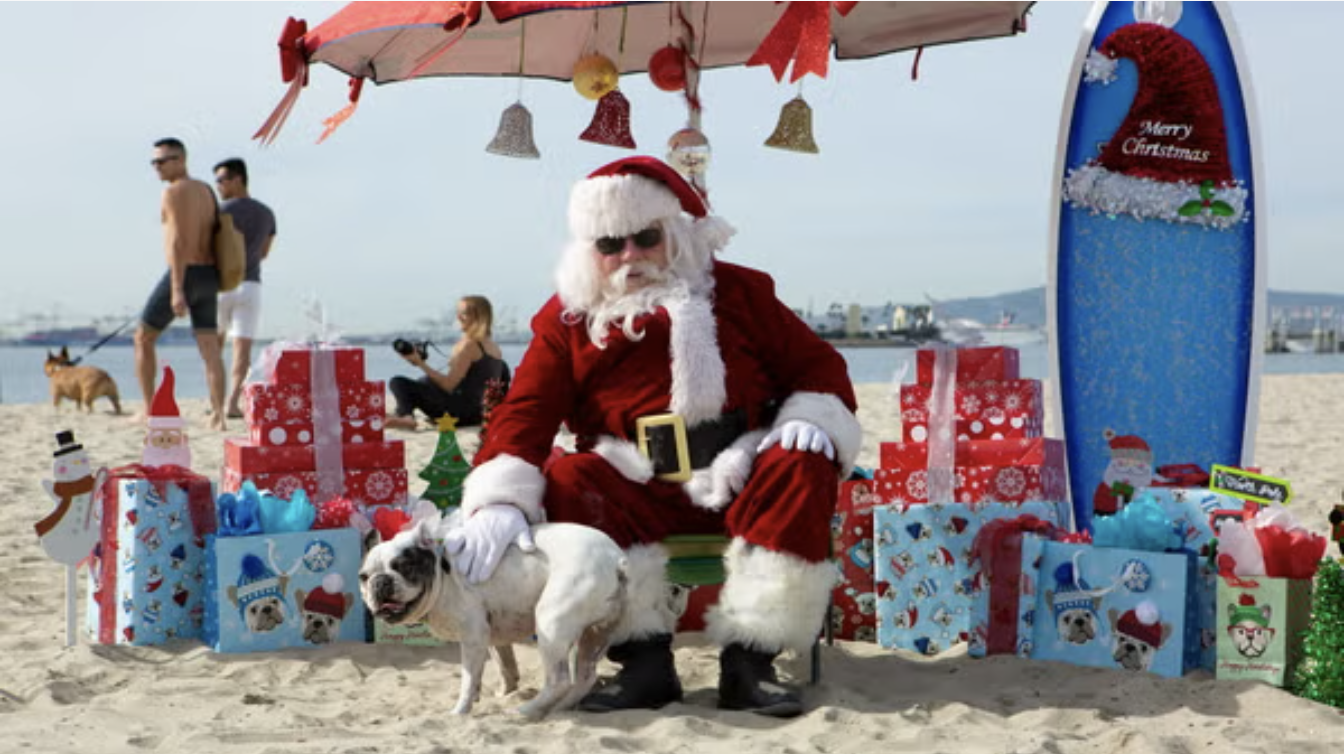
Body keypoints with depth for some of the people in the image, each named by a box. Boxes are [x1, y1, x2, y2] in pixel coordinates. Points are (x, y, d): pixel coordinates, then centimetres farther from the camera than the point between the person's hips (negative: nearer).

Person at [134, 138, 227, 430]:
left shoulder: (174, 191, -11)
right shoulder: (206, 190, 15)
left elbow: (178, 241, -19)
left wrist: (176, 290, -23)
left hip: (185, 275, -7)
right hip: (209, 275, 7)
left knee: (143, 338, 9)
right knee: (210, 349, 4)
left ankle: (148, 409, 8)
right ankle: (218, 414, -5)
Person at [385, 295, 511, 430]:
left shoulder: (468, 345, -13)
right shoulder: (494, 347, 12)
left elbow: (449, 385, -16)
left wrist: (420, 364, -13)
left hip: (462, 412, -9)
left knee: (398, 383, -9)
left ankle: (406, 416, -33)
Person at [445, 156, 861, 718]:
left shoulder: (739, 293, 8)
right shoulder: (566, 320, 5)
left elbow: (816, 365, 11)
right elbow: (524, 413, -6)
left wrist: (810, 421, -12)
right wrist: (500, 503, -22)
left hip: (741, 482, 0)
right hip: (638, 494, 0)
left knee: (804, 466, -29)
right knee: (564, 481, -27)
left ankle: (748, 660, -26)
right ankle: (645, 659, -25)